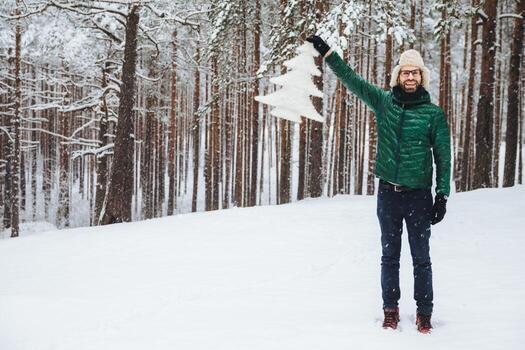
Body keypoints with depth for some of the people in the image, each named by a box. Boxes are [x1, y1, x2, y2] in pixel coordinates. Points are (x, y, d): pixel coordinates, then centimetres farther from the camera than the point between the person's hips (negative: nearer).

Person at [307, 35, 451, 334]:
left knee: (421, 258, 5)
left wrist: (443, 195, -6)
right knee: (390, 256, 11)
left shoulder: (434, 113, -3)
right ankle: (391, 310, 22)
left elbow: (443, 156, -1)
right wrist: (326, 52, -4)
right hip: (388, 194, 2)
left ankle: (425, 313, 16)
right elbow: (351, 80, 2)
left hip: (419, 195, -2)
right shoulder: (384, 102, 3)